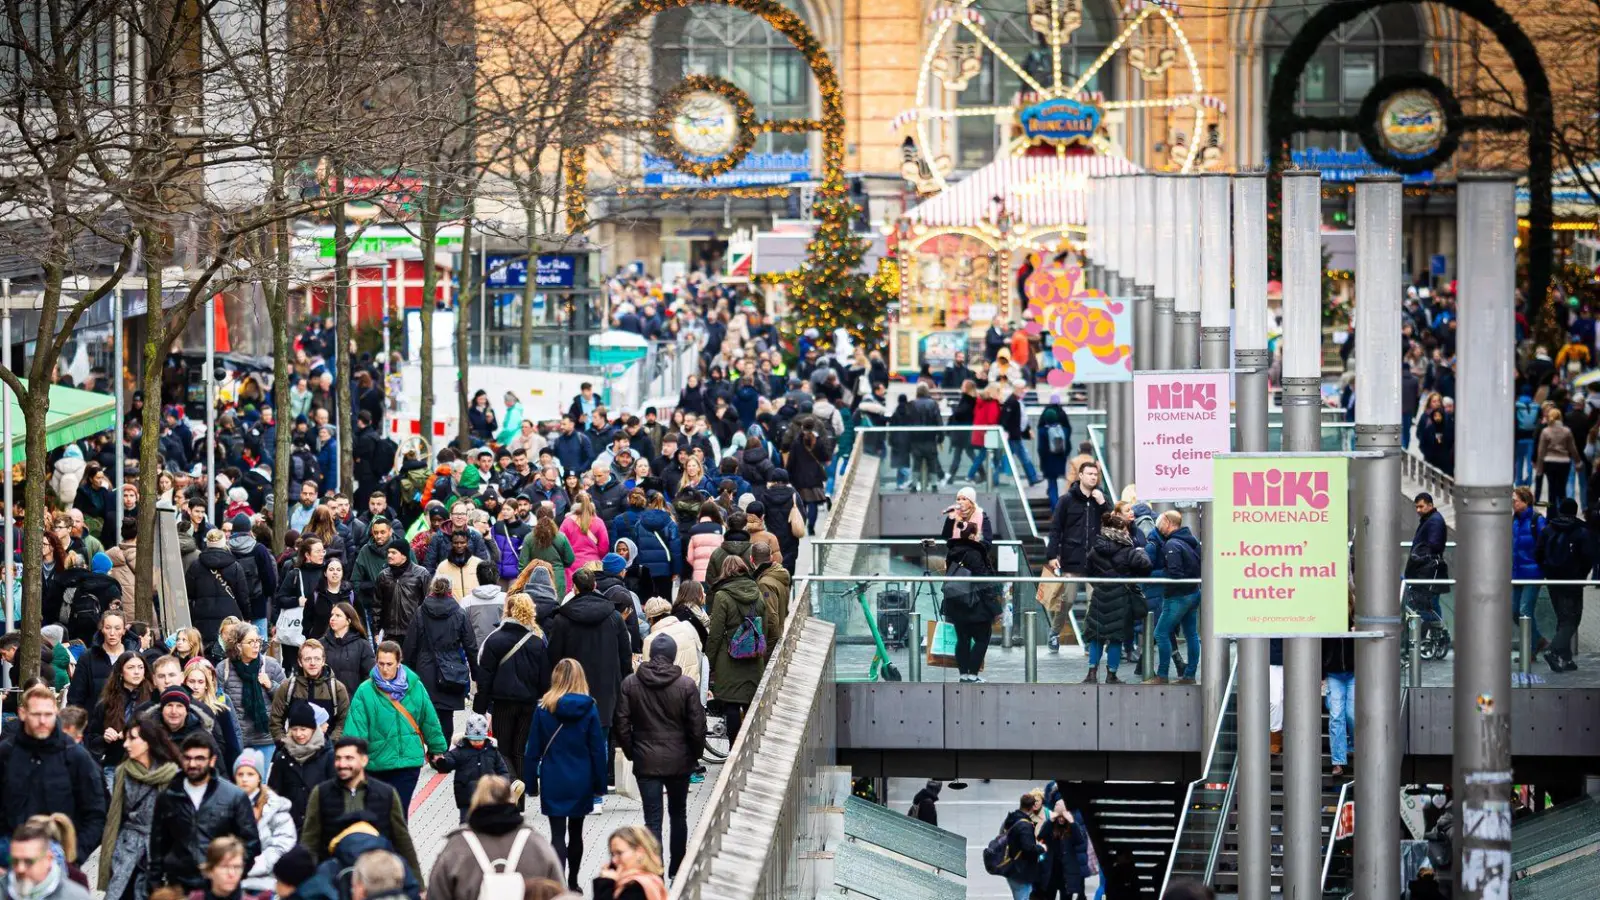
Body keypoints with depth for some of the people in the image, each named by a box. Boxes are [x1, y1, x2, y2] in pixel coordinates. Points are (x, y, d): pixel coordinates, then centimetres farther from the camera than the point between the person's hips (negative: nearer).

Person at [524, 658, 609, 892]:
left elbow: (533, 749, -4)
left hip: (553, 782, -2)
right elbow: (598, 749, -2)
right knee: (576, 832, 18)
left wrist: (529, 780, 4)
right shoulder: (589, 709, -7)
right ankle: (573, 883, 31)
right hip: (581, 782, 2)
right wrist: (600, 784, 6)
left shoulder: (544, 708, -8)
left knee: (558, 834, -3)